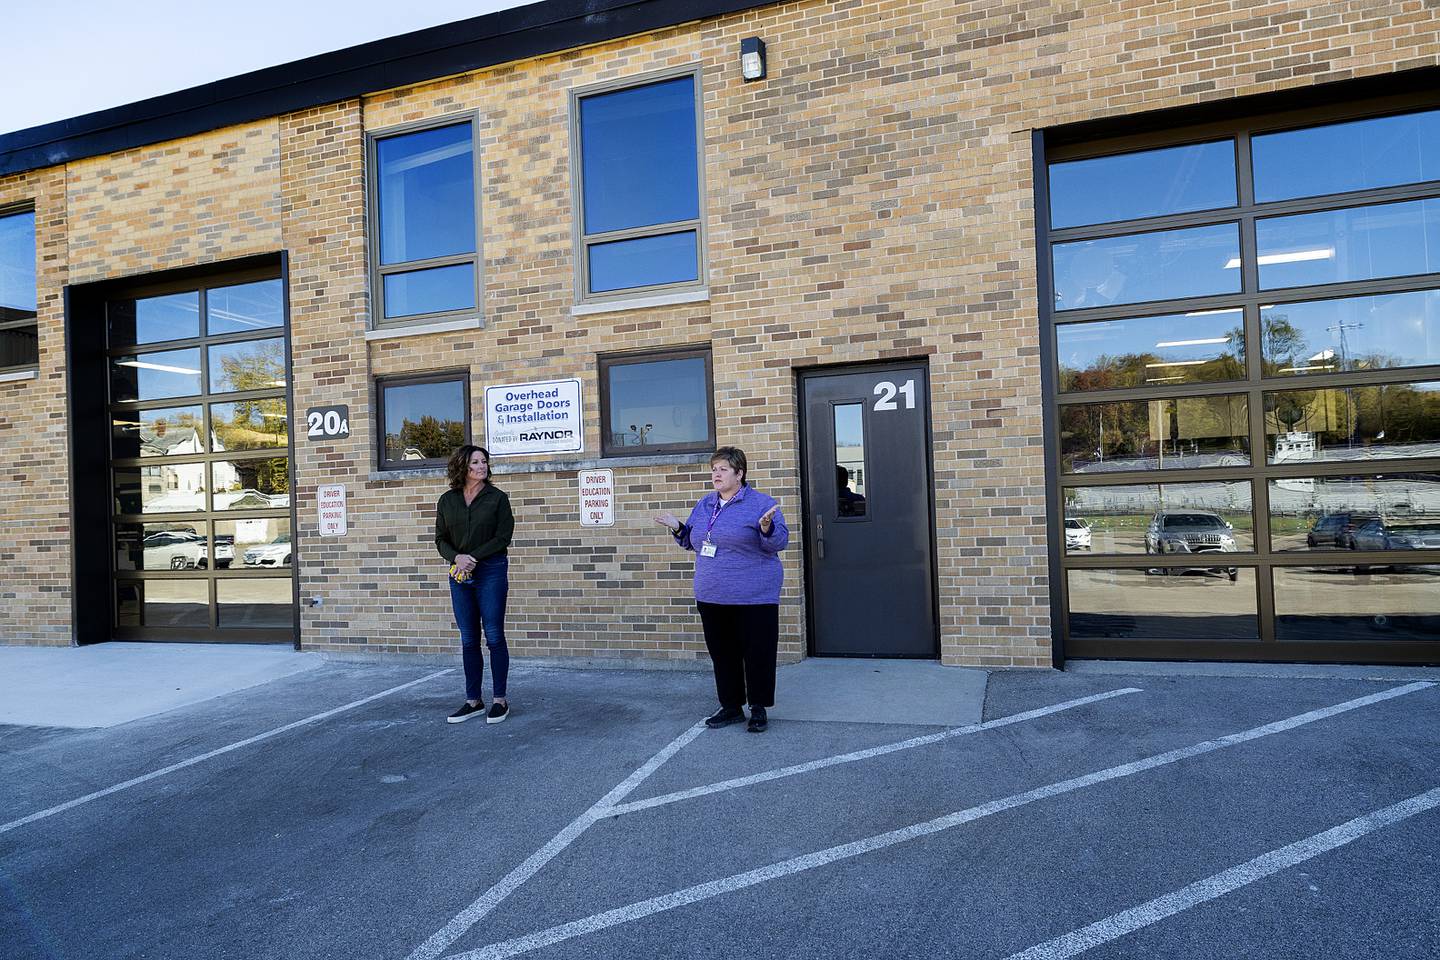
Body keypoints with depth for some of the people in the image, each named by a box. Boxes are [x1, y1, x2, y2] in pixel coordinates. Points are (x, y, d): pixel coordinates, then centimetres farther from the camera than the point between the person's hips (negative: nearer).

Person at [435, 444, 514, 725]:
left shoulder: (497, 497, -2)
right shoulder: (447, 500, 8)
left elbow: (503, 537, -7)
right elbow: (441, 539, 8)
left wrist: (474, 558, -15)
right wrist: (457, 557, -12)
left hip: (491, 571, -3)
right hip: (460, 573, 4)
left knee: (494, 636, -1)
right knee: (468, 639, 8)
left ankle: (499, 700, 8)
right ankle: (473, 700, 17)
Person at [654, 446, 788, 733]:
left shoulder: (762, 504, -6)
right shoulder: (705, 504, 12)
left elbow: (779, 542, -9)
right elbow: (693, 542, 22)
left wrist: (767, 527, -28)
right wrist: (678, 528, 4)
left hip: (753, 598, -6)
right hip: (712, 598, 6)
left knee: (757, 653, 2)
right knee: (722, 653, 13)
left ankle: (759, 709, 16)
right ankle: (731, 706, 26)